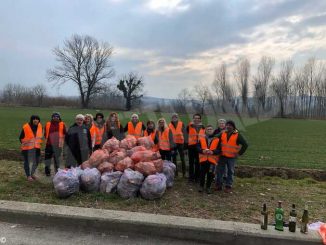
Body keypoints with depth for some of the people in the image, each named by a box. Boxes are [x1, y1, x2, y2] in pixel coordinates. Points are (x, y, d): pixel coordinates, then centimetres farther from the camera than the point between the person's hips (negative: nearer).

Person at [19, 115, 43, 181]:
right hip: (27, 148, -4)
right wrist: (24, 144, 1)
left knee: (36, 161, 12)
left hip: (36, 148, 4)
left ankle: (32, 173, 34)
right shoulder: (26, 127, -17)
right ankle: (28, 176, 23)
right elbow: (21, 137, -4)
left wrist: (39, 143, 10)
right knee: (27, 162, 8)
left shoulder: (40, 126, -3)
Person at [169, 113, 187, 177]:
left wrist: (186, 141, -15)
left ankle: (184, 173, 17)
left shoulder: (181, 124, 0)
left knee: (182, 158, 6)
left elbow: (184, 132, -6)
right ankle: (175, 172, 20)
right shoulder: (169, 125, 3)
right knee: (174, 158, 9)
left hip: (180, 143, -1)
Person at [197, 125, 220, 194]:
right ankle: (201, 186, 25)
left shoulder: (217, 139, 2)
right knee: (202, 173, 7)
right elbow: (198, 147, 2)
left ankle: (208, 187, 21)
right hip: (203, 159, 1)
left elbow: (219, 149, -3)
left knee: (210, 174, 4)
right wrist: (202, 151, -16)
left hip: (212, 159, -1)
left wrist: (213, 152, -19)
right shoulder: (201, 139, 7)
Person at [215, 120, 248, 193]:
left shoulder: (237, 135, -5)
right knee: (220, 170, 6)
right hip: (222, 156, 3)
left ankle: (228, 186, 16)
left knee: (230, 172, 6)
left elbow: (245, 144, -4)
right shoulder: (222, 134, 4)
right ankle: (219, 185, 18)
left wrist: (239, 153, -8)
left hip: (232, 157, -3)